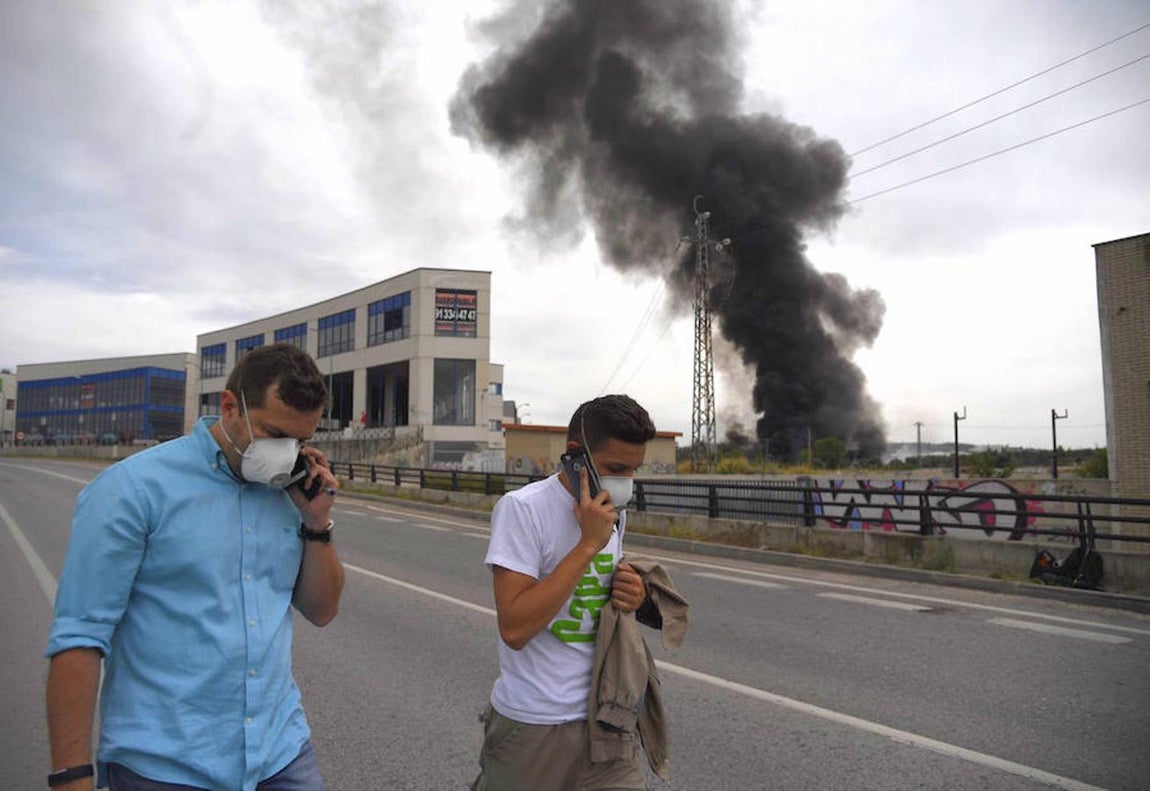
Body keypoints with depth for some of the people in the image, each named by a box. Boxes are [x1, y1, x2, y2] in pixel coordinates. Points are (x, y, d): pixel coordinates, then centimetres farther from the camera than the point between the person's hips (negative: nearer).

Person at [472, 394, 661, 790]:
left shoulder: (615, 512, 3)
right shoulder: (522, 508, -18)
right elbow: (514, 629, -25)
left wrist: (630, 595, -5)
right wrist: (589, 543, -26)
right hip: (534, 726, -5)